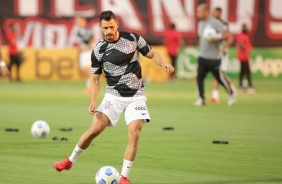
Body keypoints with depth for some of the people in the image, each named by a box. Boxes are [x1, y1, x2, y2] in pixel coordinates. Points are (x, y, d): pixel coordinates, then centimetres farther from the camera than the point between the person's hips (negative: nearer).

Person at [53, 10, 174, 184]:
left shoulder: (133, 38, -5)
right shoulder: (98, 50, -5)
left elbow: (152, 54, 6)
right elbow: (95, 78, 0)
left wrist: (164, 63, -15)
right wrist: (93, 101, -15)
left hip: (136, 96, 0)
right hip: (114, 96, 0)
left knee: (134, 134, -16)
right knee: (95, 129, -10)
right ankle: (70, 161, 12)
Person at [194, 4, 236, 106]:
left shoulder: (215, 23, -13)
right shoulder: (200, 24, 12)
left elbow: (228, 36, -16)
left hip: (214, 58, -7)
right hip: (202, 57, 7)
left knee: (219, 78, 2)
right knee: (199, 77, -5)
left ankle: (231, 95, 22)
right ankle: (201, 99, 0)